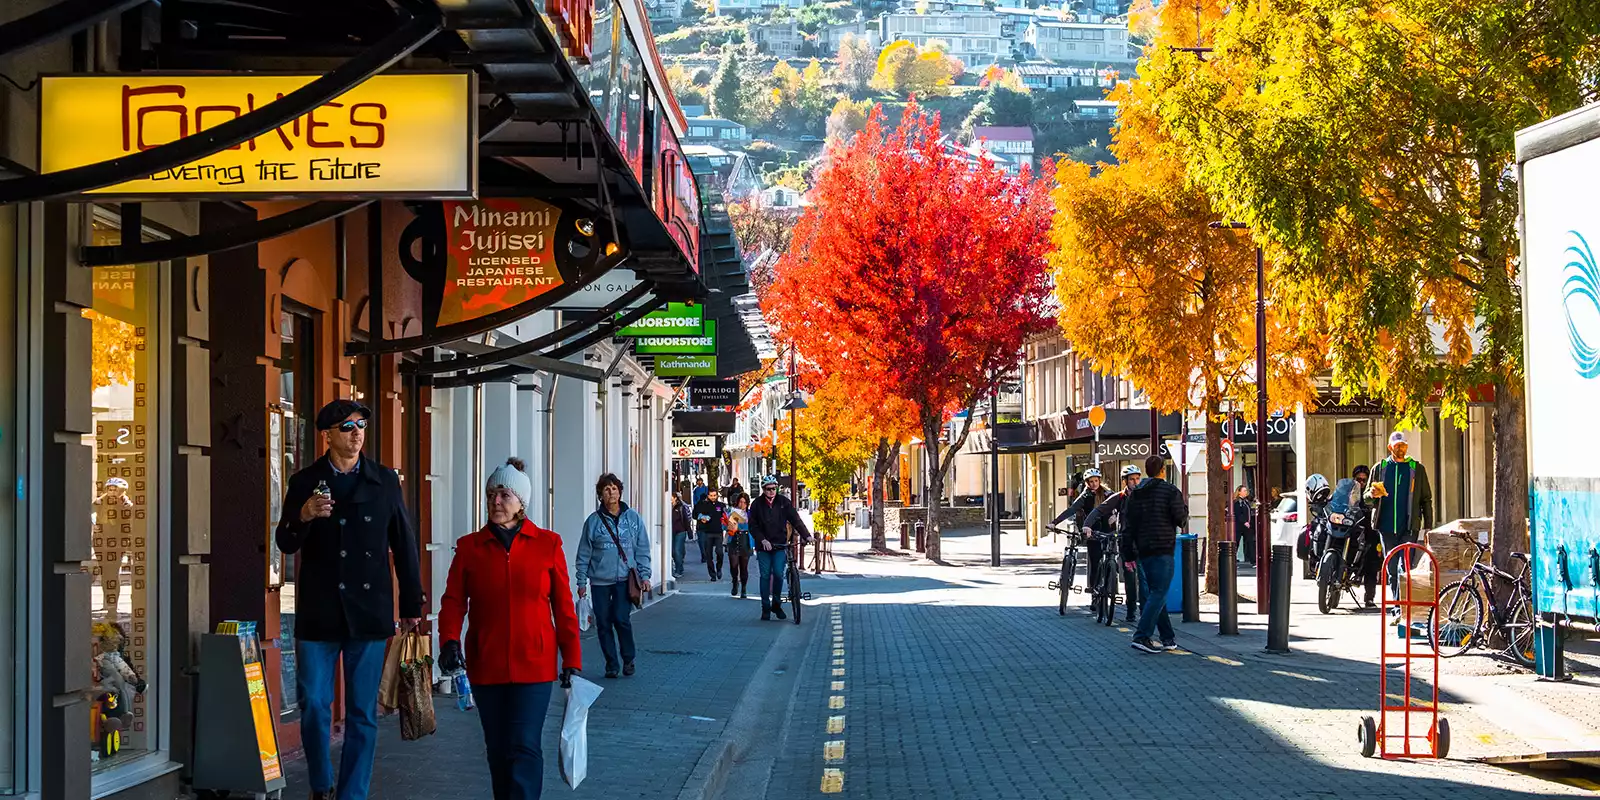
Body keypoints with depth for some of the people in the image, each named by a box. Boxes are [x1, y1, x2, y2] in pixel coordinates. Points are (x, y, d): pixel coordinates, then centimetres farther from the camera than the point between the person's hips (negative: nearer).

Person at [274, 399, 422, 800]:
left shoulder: (384, 481, 5)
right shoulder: (305, 482, 4)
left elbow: (404, 545, 9)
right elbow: (285, 544, 4)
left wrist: (411, 604, 8)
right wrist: (303, 516, -17)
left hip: (369, 612, 0)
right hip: (318, 613, 0)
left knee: (362, 714, 3)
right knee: (314, 706, 1)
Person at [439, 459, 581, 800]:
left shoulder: (547, 544, 0)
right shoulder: (469, 547, 4)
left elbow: (563, 606, 3)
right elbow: (453, 600, -2)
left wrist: (572, 659, 2)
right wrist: (449, 641, -19)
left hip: (534, 665, -2)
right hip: (486, 666, 2)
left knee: (524, 747, -10)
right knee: (498, 750, 11)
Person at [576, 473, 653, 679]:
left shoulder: (633, 518, 5)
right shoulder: (594, 521, 3)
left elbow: (642, 550, 8)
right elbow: (584, 554, 5)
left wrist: (644, 575, 0)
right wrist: (581, 581, 3)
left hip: (625, 579, -1)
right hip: (600, 580, 1)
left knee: (621, 618, -12)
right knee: (603, 623, 2)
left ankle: (628, 659, 8)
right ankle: (611, 664, 14)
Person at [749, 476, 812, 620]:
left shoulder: (783, 502, 1)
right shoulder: (757, 504, 0)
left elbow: (795, 519, -2)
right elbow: (753, 526, -2)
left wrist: (806, 535, -14)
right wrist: (762, 540, -16)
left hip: (780, 545, 0)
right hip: (763, 546, 0)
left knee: (778, 574, -9)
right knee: (765, 576, 0)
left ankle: (776, 605, 9)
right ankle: (765, 608, 9)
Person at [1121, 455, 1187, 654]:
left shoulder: (1135, 493, 11)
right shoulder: (1170, 491, -5)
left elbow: (1128, 524, 9)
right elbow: (1180, 518, -10)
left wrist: (1127, 553, 10)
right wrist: (1185, 508, 13)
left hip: (1143, 549, 6)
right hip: (1163, 549, -6)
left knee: (1153, 593, 13)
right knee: (1159, 593, -8)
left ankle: (1168, 638, 16)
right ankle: (1142, 636, -20)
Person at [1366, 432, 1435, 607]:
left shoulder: (1417, 469, 7)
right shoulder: (1379, 468, 10)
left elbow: (1426, 499, 9)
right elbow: (1366, 497, 13)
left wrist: (1428, 527, 2)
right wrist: (1372, 494, -12)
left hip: (1409, 527, -2)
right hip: (1386, 527, 2)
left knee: (1405, 567, -14)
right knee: (1392, 568, 7)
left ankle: (1402, 606, -16)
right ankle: (1397, 605, 16)